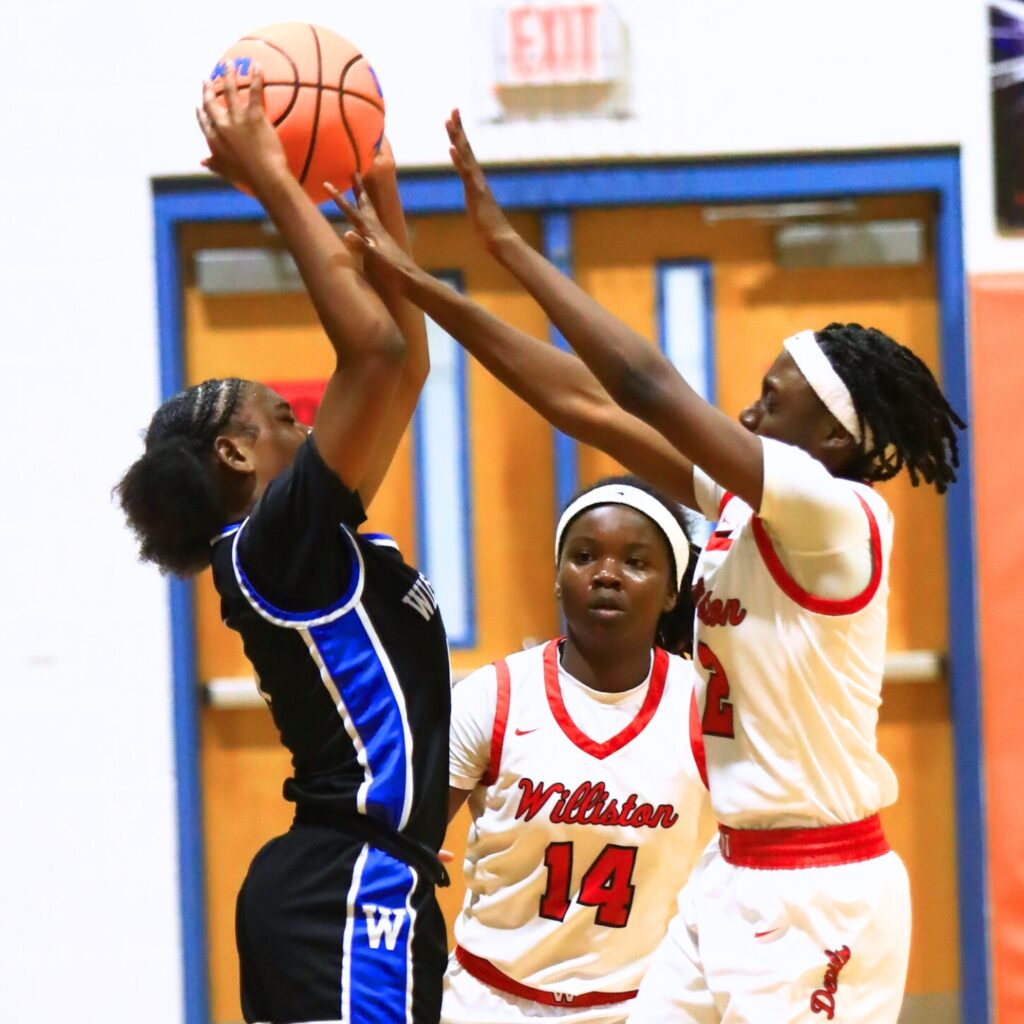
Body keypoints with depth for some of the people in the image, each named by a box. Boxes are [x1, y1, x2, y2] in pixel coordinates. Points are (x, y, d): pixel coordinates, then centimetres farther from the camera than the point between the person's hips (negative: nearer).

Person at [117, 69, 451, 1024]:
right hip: (352, 887, -10)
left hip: (329, 883, 10)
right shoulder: (271, 542, -9)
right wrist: (271, 181, -14)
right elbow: (374, 347, -19)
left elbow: (405, 362, 23)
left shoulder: (313, 542, 16)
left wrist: (382, 194, 21)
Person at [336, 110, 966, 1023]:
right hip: (733, 878, 9)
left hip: (818, 898, -9)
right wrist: (418, 285, 3)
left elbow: (649, 390, -22)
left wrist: (508, 243, -18)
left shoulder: (841, 514, -16)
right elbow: (588, 406, 6)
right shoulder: (741, 503, 7)